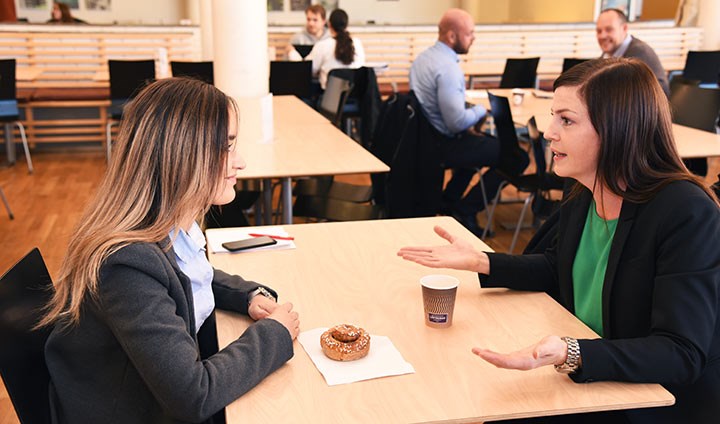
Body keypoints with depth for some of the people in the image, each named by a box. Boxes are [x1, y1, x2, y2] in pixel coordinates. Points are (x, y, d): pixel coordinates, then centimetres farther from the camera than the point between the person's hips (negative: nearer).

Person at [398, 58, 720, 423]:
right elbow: (557, 270, 18)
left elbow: (682, 355, -27)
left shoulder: (688, 214, -24)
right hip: (591, 386, 7)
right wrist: (478, 262, 4)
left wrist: (572, 355, -43)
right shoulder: (581, 199, -1)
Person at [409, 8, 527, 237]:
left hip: (425, 136, 10)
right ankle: (466, 211, 1)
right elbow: (457, 121, -28)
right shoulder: (448, 68, -23)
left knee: (484, 141, 34)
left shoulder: (422, 58, 8)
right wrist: (480, 110, -8)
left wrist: (467, 125, 13)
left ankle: (449, 199, 29)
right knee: (518, 157, -7)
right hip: (442, 146, -10)